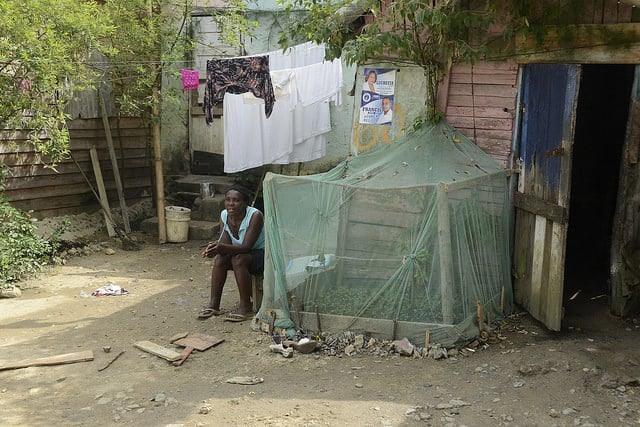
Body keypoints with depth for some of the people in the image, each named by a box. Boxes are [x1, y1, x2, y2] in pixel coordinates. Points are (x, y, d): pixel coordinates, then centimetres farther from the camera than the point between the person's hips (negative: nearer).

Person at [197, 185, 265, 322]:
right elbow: (225, 243, -12)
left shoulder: (255, 216, -26)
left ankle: (245, 307, -23)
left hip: (261, 255, -6)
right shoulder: (224, 215, -7)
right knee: (220, 258, -20)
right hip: (241, 253, 6)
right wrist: (215, 246, -37)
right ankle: (213, 304, -15)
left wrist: (222, 247, -47)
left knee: (238, 258, -32)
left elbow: (246, 246, -32)